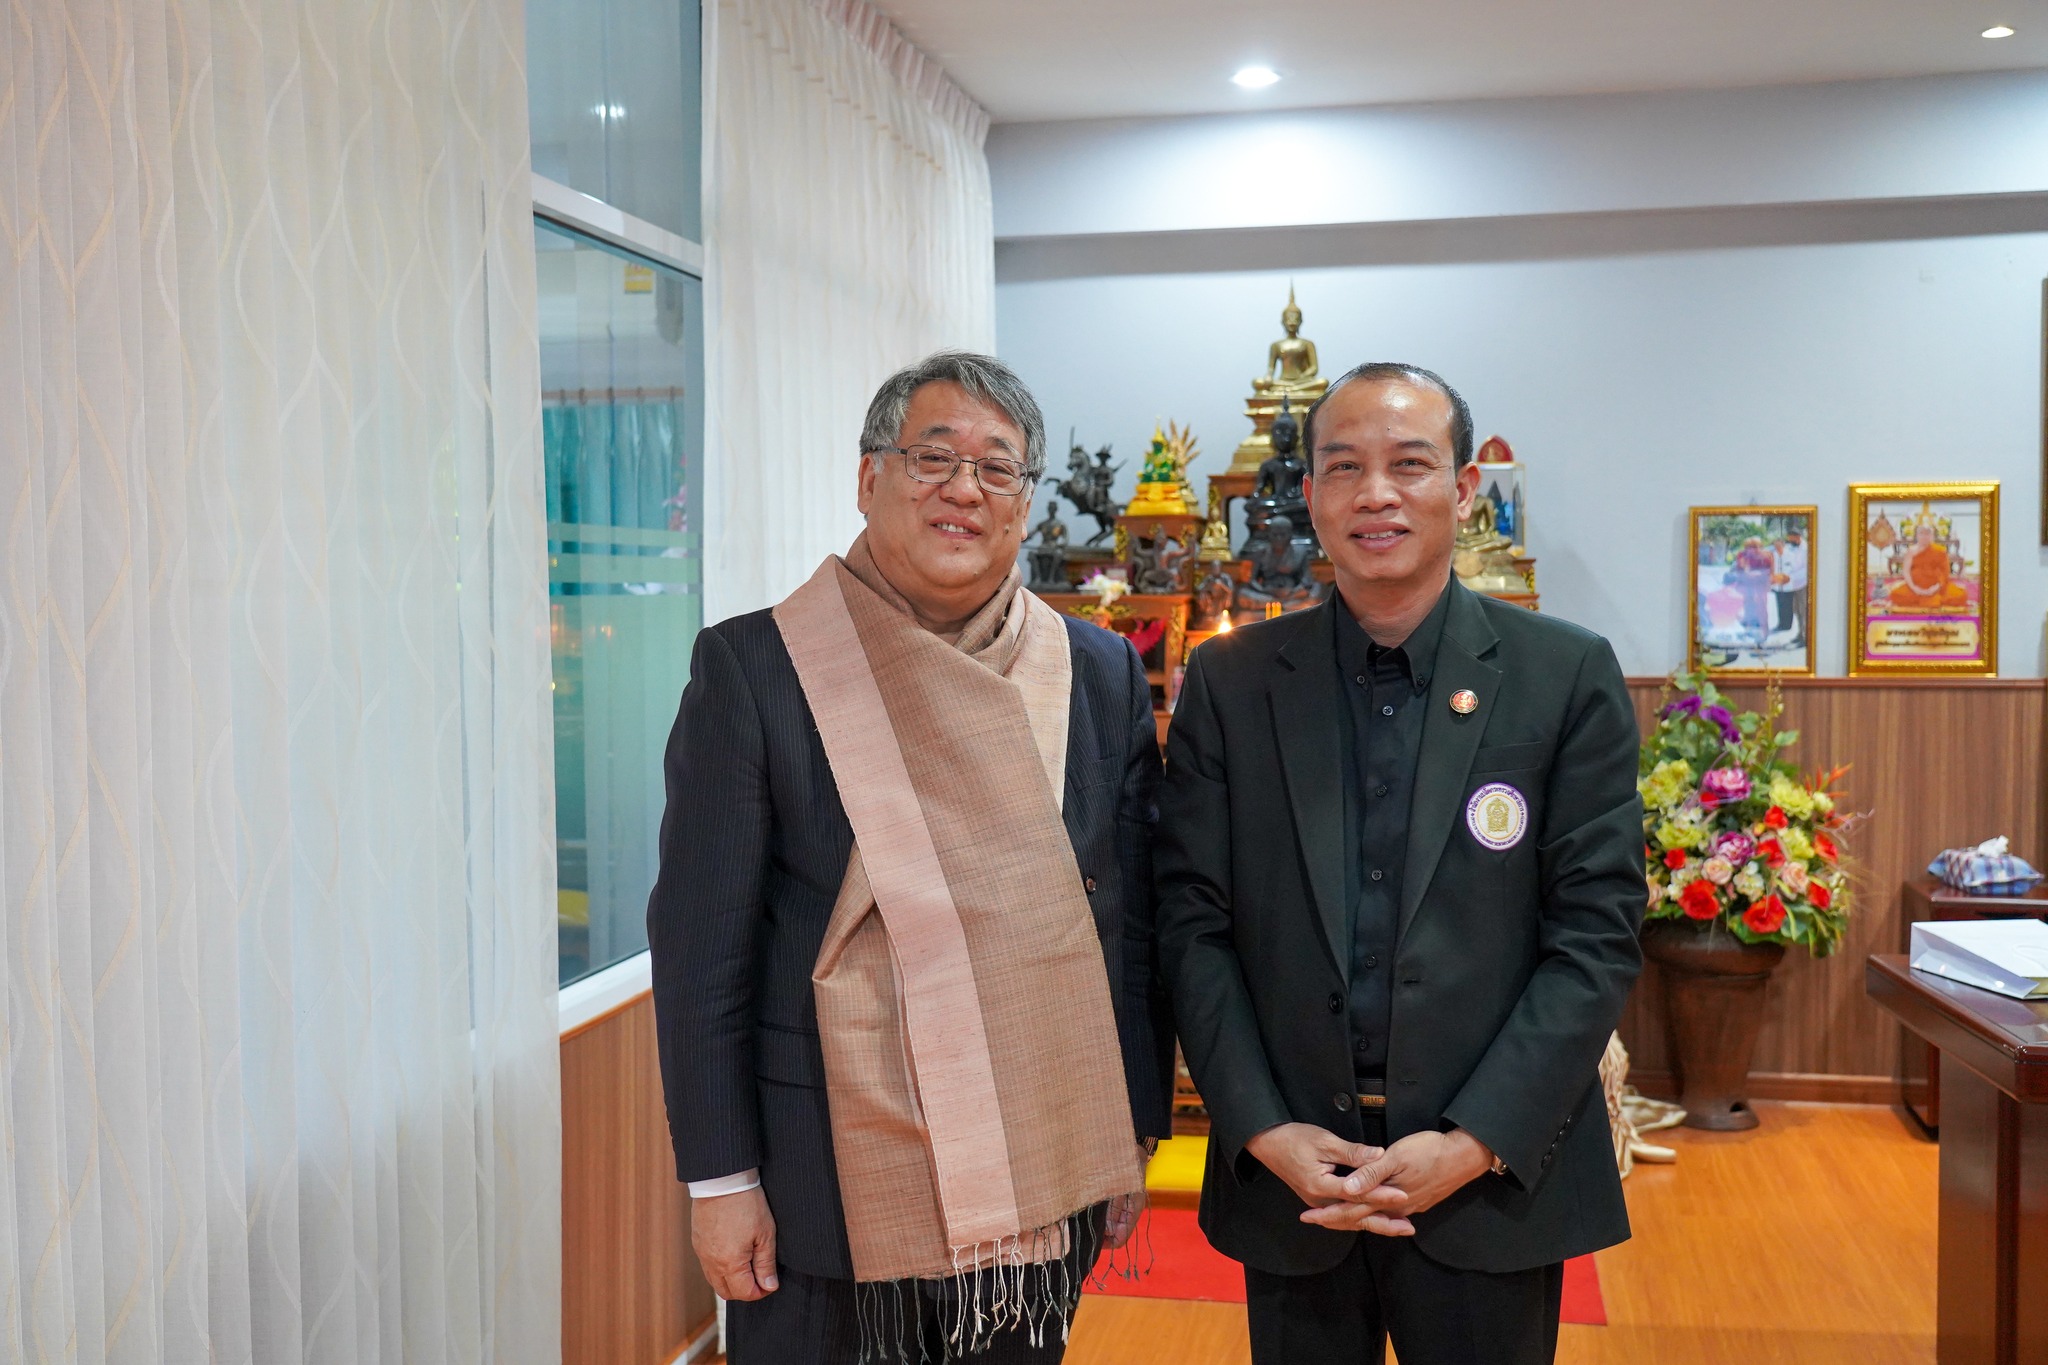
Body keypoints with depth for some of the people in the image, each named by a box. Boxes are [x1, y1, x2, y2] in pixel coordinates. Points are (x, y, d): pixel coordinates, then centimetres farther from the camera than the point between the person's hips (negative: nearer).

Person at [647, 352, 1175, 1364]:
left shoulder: (1101, 674, 2)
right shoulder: (753, 665, -7)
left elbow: (1132, 924, 6)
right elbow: (700, 941, -6)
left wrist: (1132, 1137, 7)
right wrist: (720, 1178, -7)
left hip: (1040, 1184, 3)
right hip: (823, 1189, -2)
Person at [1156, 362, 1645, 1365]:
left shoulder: (1569, 677, -3)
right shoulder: (1228, 681, 2)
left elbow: (1597, 934, -5)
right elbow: (1192, 924, 0)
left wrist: (1473, 1143, -13)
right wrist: (1264, 1132, -9)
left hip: (1496, 1174, -1)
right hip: (1285, 1176, 1)